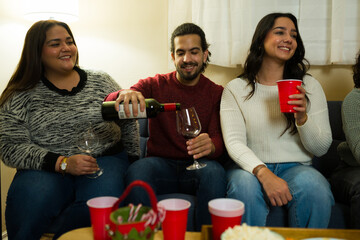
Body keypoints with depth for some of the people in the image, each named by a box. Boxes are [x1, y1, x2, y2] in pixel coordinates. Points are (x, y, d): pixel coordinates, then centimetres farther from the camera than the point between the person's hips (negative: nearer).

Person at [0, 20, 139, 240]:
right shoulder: (21, 96, 3)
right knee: (31, 201, -33)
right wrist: (63, 163, -17)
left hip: (106, 159, 2)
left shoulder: (101, 81, 8)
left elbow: (129, 123, 13)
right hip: (48, 168, -1)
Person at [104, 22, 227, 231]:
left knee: (215, 172, -34)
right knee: (136, 171, -32)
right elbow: (108, 103, -5)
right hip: (161, 163, 1)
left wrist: (211, 145, -31)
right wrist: (124, 94, -31)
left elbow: (220, 138, -4)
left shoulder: (216, 93, 6)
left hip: (198, 166, 0)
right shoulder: (155, 85, 6)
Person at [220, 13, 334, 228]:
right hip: (251, 167, -1)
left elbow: (322, 149, 5)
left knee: (316, 190, -30)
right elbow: (233, 142, -10)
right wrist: (263, 173, -28)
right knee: (245, 186, -34)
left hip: (296, 167, 2)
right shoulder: (235, 89, 2)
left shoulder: (309, 85, 8)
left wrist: (302, 118, -15)